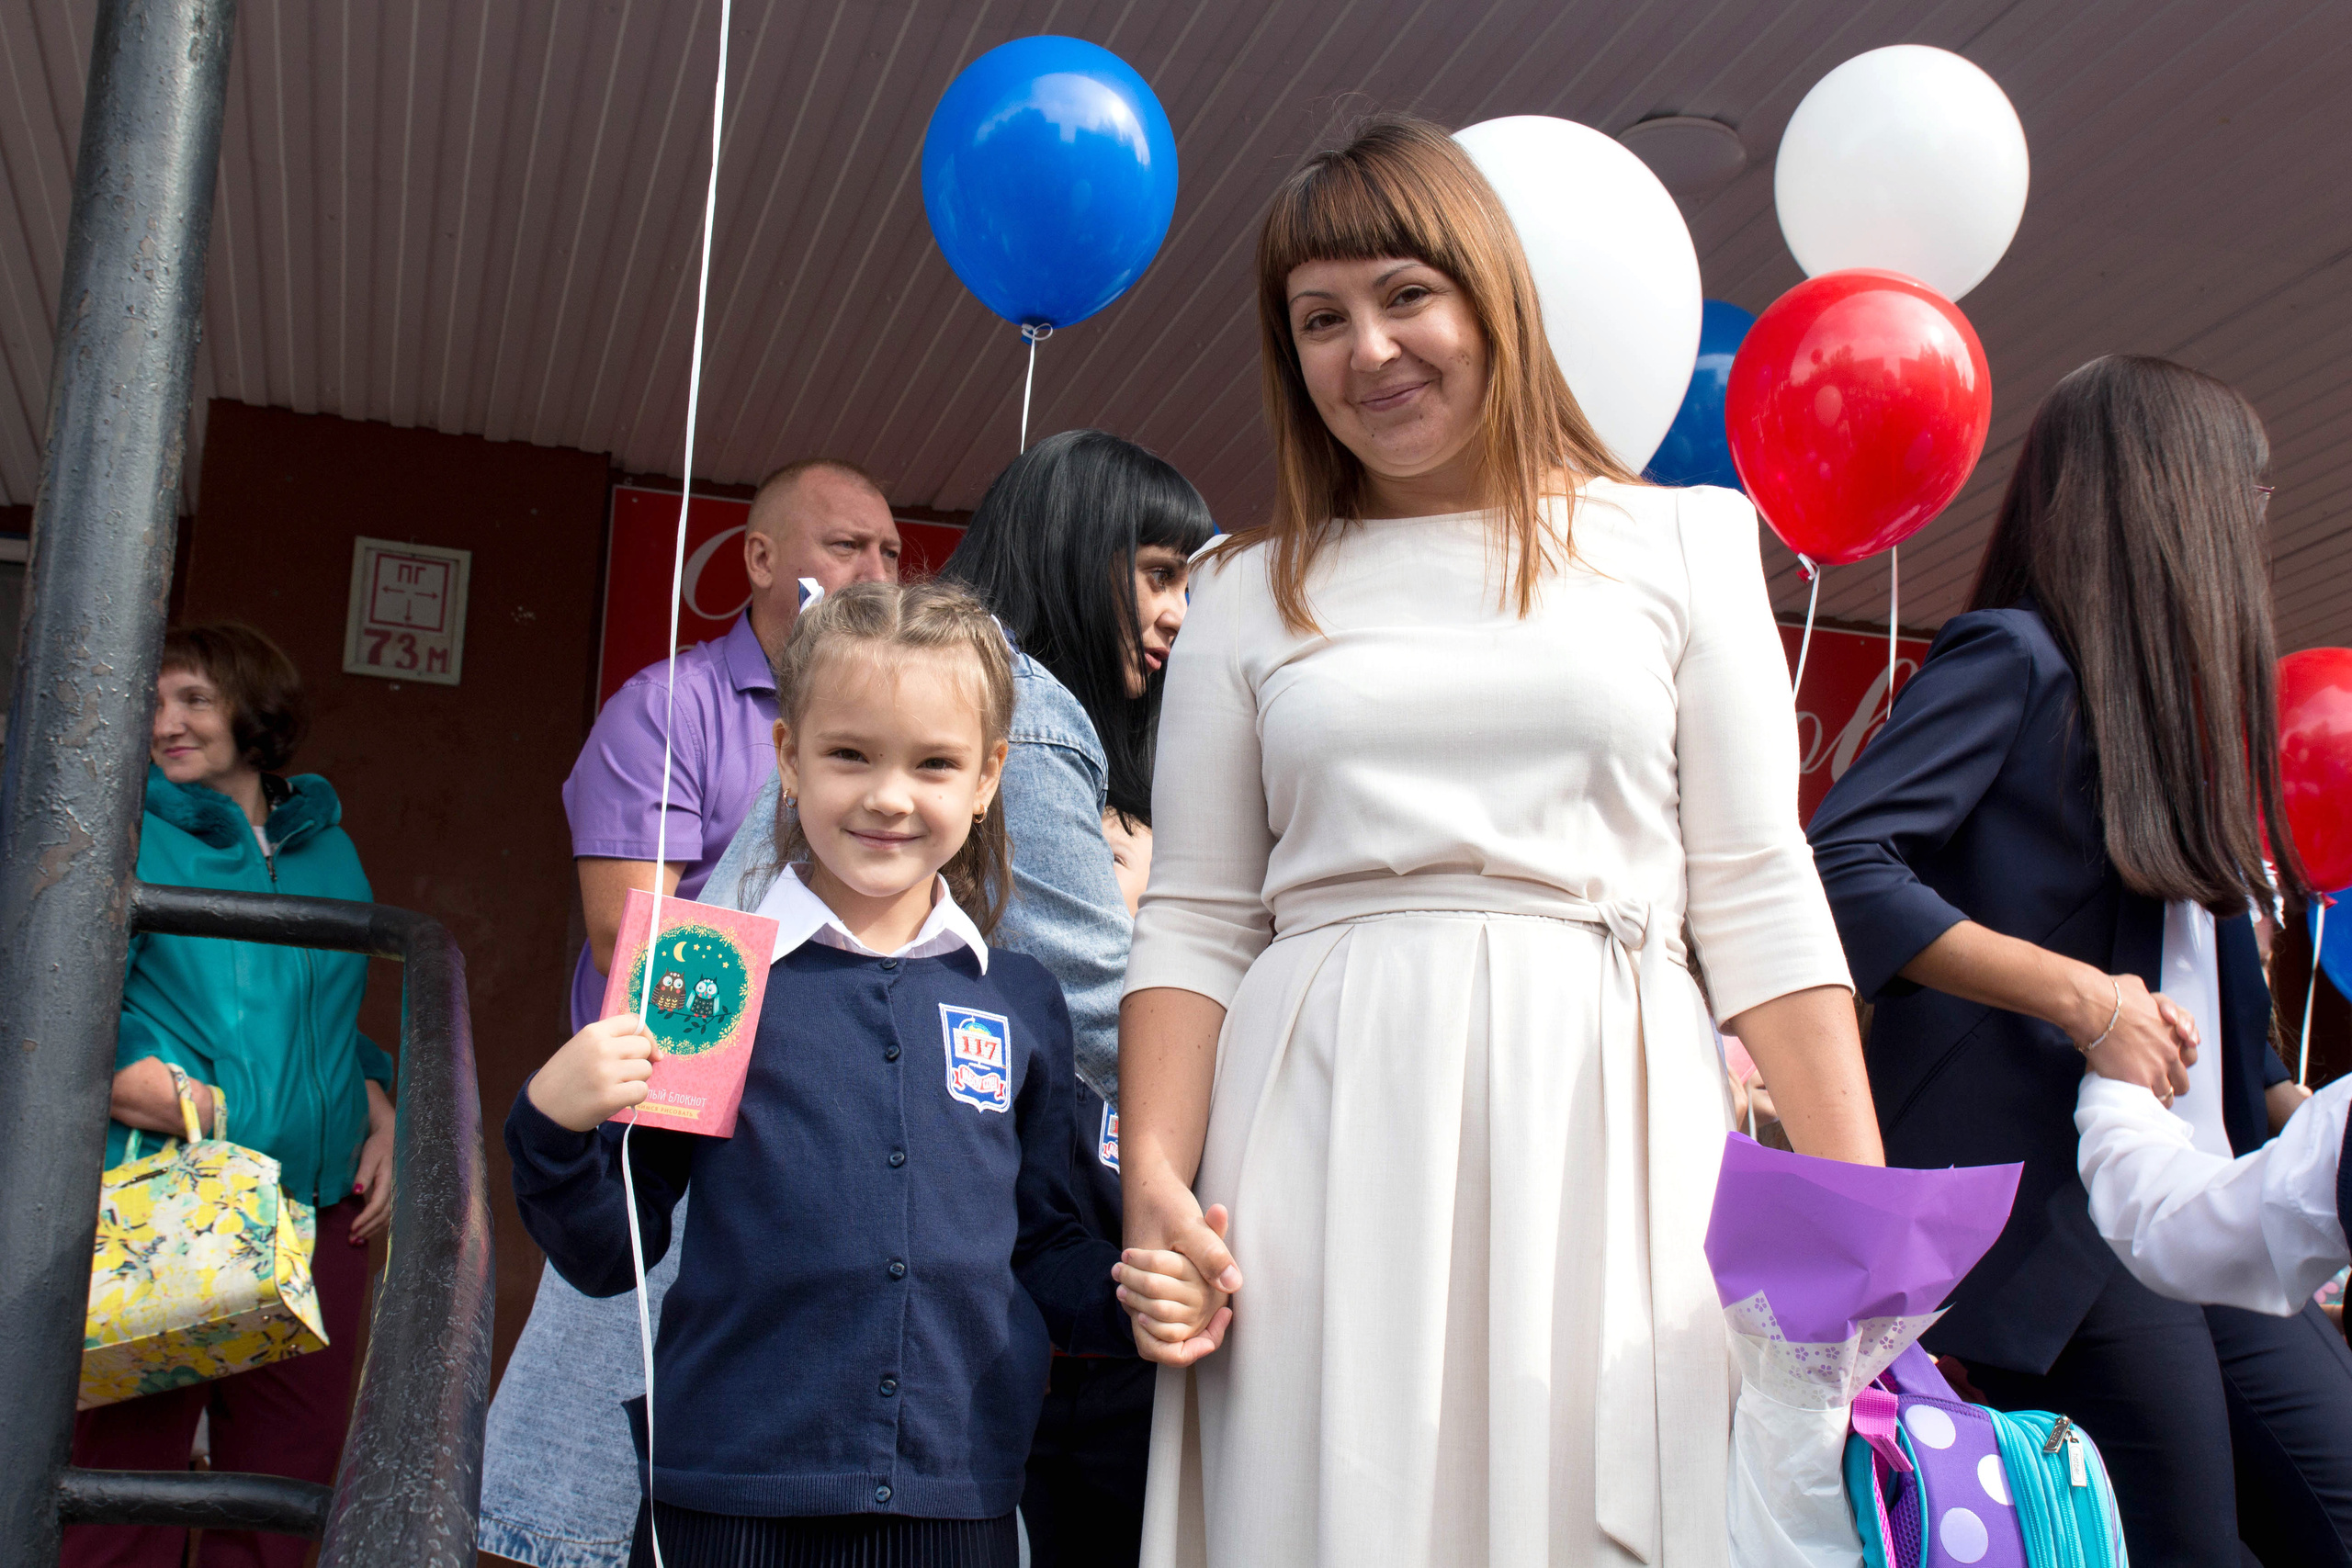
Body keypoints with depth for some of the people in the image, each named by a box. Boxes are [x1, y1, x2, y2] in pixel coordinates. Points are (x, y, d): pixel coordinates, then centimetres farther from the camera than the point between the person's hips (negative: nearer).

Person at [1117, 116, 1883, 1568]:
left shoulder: (1680, 541, 10)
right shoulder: (1250, 595, 12)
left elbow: (1757, 898, 5)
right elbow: (1196, 924, 9)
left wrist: (1861, 1216, -3)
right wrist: (1154, 1176, -6)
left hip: (1603, 1125, 0)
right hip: (1332, 1151, 1)